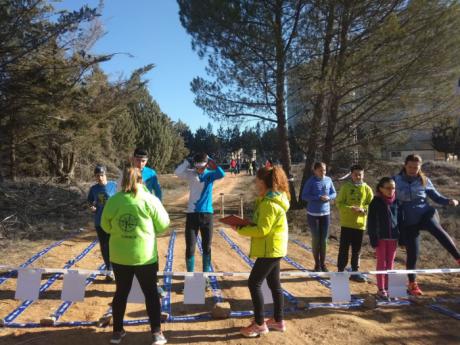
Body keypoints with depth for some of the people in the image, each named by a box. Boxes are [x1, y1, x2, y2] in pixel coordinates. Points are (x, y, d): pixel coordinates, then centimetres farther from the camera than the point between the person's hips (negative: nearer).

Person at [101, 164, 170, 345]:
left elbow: (106, 227, 6)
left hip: (119, 256, 2)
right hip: (145, 256, -2)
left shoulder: (113, 201, -6)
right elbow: (163, 224, -2)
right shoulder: (150, 200, -11)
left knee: (121, 292, 17)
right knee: (151, 293, 11)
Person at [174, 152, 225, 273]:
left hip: (207, 213, 1)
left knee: (207, 247, 10)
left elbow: (222, 174, -20)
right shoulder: (190, 174, -1)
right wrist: (187, 161, -17)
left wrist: (211, 162, -21)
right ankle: (190, 273, 17)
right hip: (192, 213, -1)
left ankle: (206, 273, 25)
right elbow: (177, 173, -18)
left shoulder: (210, 174, 0)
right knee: (190, 247, 1)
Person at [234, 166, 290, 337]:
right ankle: (278, 321, 27)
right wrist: (246, 223, 1)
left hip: (270, 250, -10)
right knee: (274, 284, 16)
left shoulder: (269, 203, -22)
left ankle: (259, 324, 6)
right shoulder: (274, 199, 10)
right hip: (274, 249, 10)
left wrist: (240, 229, -14)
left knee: (254, 283, -3)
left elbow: (262, 230, -24)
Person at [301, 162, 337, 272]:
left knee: (324, 239, 8)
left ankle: (323, 263, 21)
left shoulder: (328, 180, -1)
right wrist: (318, 198, -23)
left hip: (325, 213, 3)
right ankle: (317, 264, 18)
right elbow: (304, 196, -13)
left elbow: (334, 193, 8)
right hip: (313, 214, -3)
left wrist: (328, 197, -14)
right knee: (316, 239, 5)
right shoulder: (311, 181, -12)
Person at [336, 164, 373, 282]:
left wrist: (363, 209, -17)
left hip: (360, 223, 2)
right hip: (346, 223, -2)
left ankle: (355, 272, 21)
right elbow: (339, 203, -6)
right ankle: (341, 270, 15)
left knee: (357, 250, 10)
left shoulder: (367, 189, 2)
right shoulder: (346, 187, -2)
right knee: (344, 248, 4)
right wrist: (350, 208, -22)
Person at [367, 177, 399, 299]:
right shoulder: (376, 202, -7)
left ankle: (387, 288, 20)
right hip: (381, 237, -3)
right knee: (381, 263, 4)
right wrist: (373, 239, -11)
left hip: (393, 237, 3)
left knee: (390, 263, 9)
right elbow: (371, 222, -6)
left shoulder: (396, 202, 3)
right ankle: (381, 289, 12)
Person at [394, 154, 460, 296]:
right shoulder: (396, 181, -2)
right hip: (408, 221, 0)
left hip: (425, 213, 1)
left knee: (437, 230, -35)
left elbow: (436, 196, 7)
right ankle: (412, 284, 19)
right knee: (412, 253, 2)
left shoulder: (424, 181, 2)